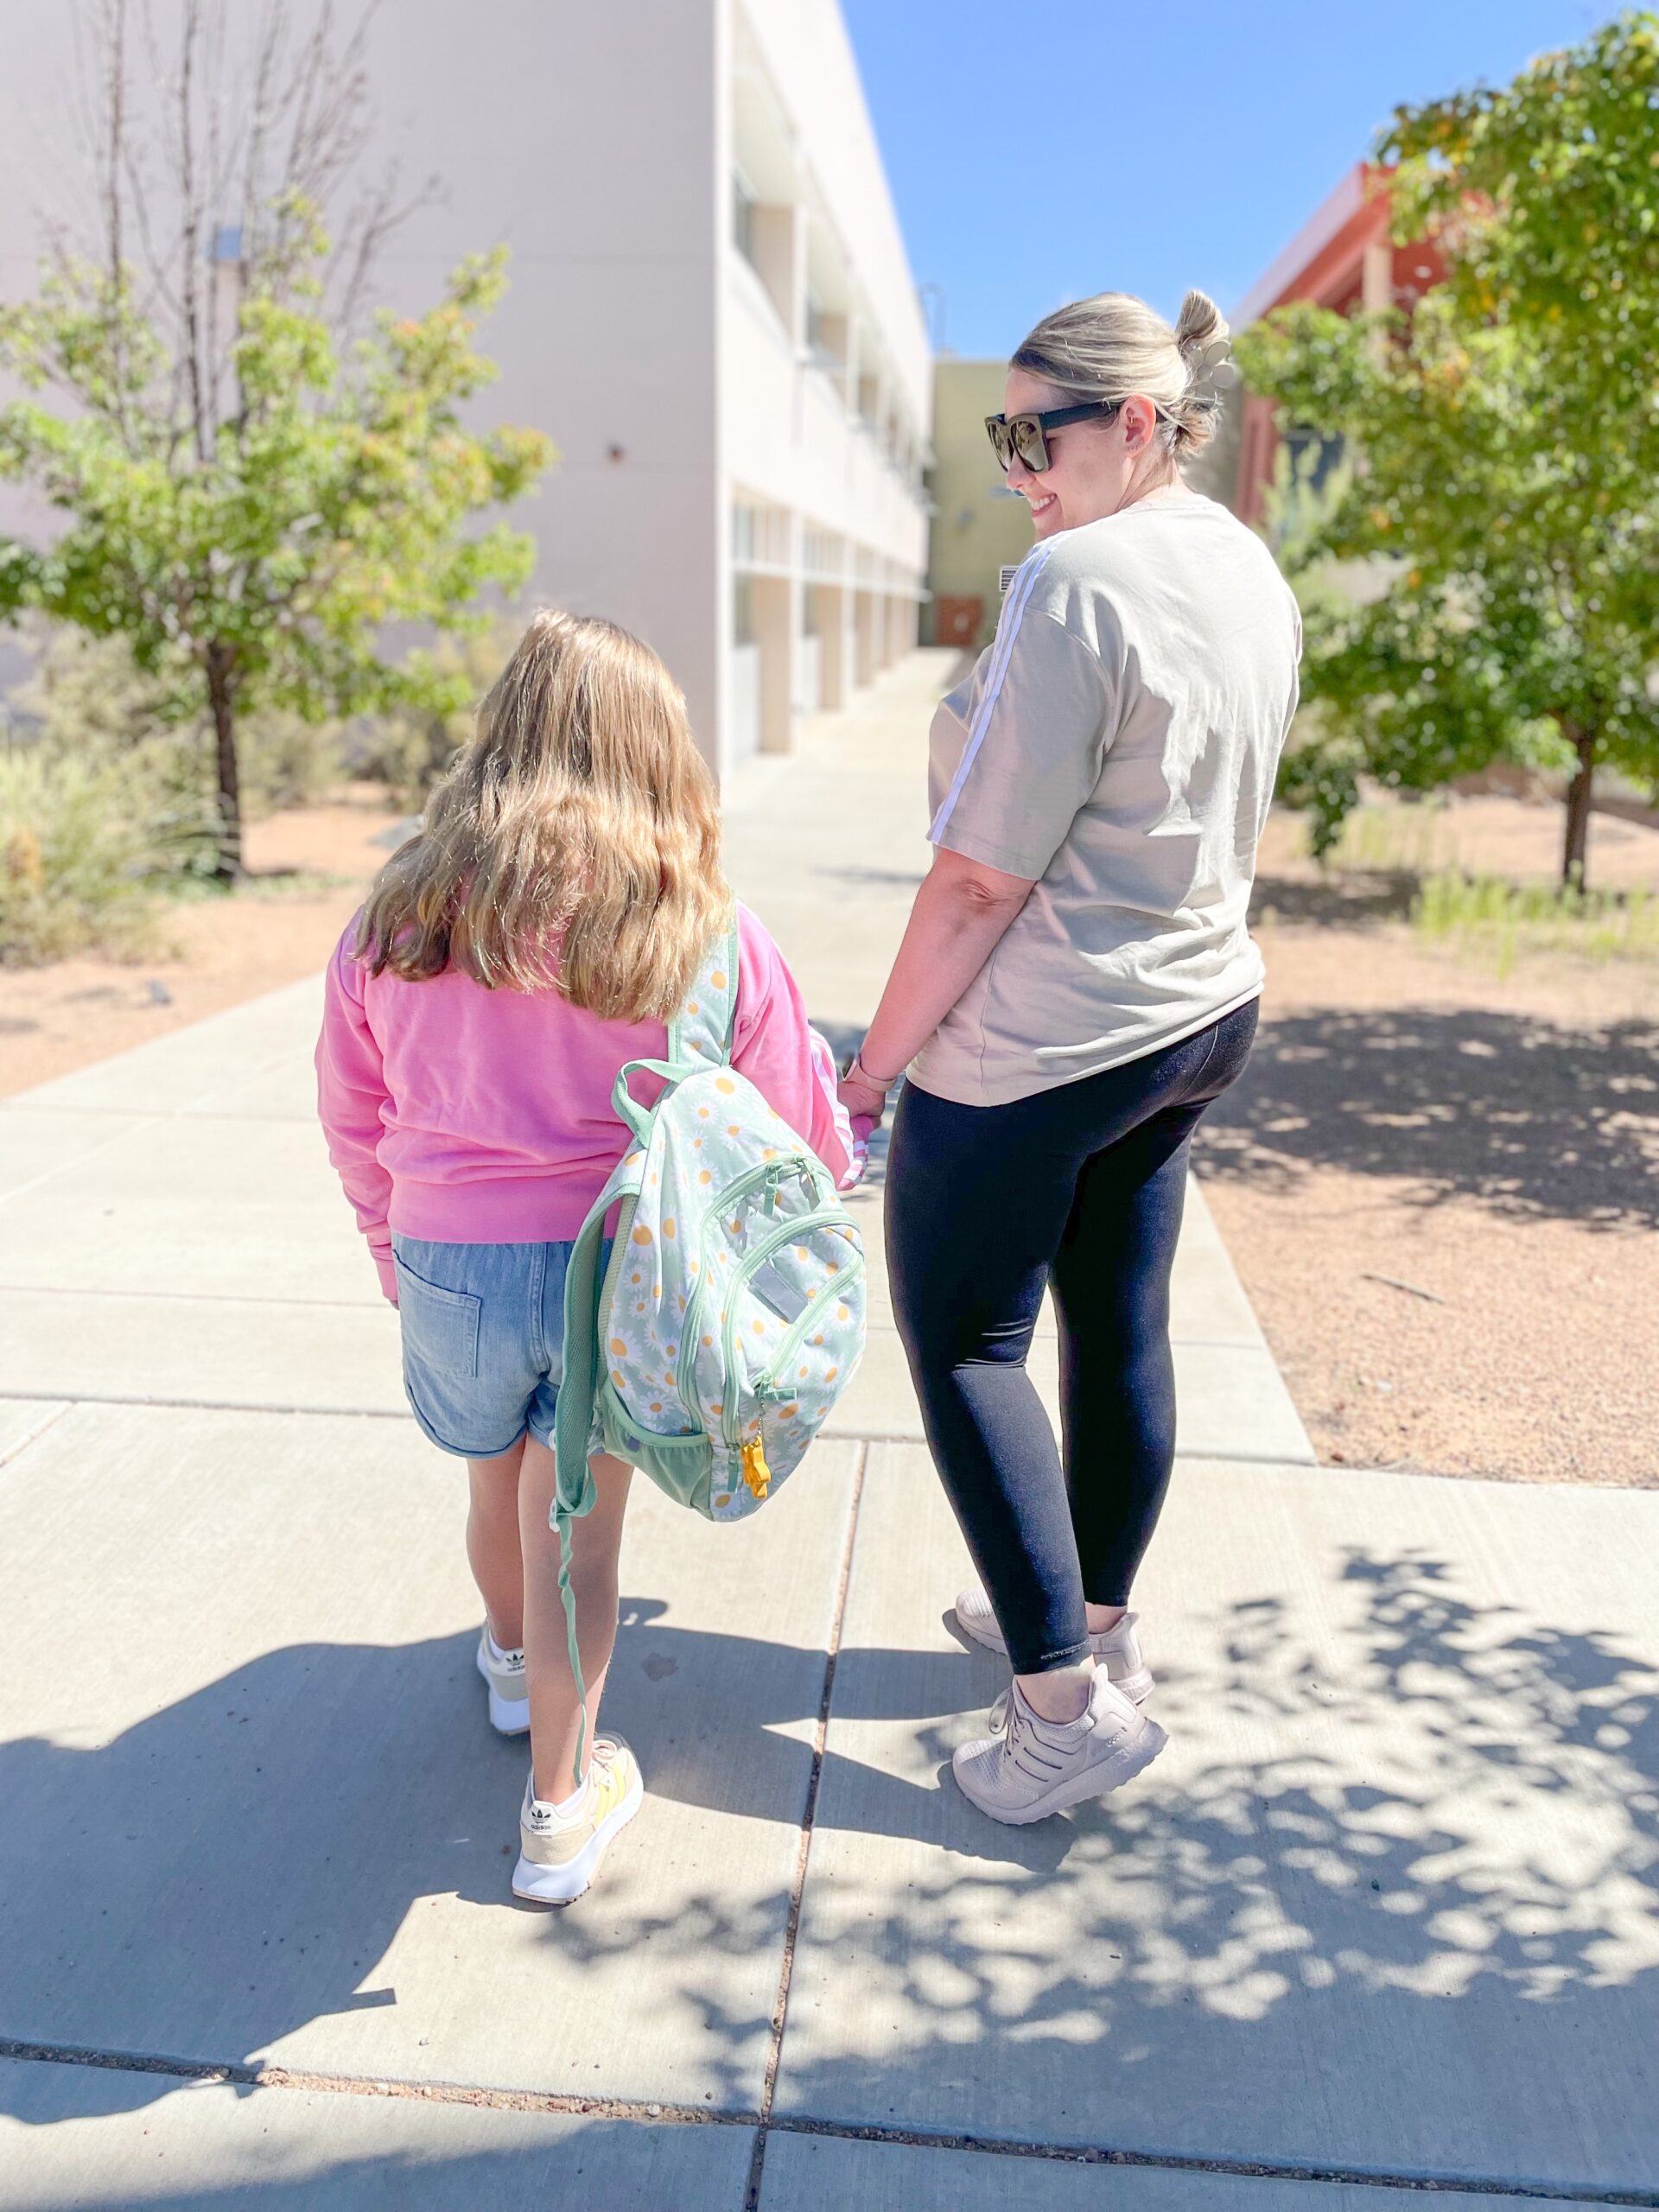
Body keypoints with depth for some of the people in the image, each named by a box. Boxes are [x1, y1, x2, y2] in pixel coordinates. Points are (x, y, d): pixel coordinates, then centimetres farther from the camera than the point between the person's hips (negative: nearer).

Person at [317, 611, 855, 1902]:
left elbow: (353, 1119, 8)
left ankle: (514, 1661, 55)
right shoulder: (706, 937, -11)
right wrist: (833, 1171, 23)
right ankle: (562, 1806, 24)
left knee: (496, 1471, 27)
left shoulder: (398, 919, -4)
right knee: (575, 1516, 13)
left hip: (448, 1257, 3)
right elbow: (800, 1131, -1)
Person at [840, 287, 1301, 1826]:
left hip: (1034, 1047, -9)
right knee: (1119, 1323, 18)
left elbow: (981, 878, -21)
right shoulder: (1255, 575, 8)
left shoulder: (1078, 580, -20)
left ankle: (1066, 1701, 10)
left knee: (964, 1340, 6)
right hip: (1200, 1013, 9)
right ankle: (1095, 1620, 35)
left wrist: (876, 1064, -14)